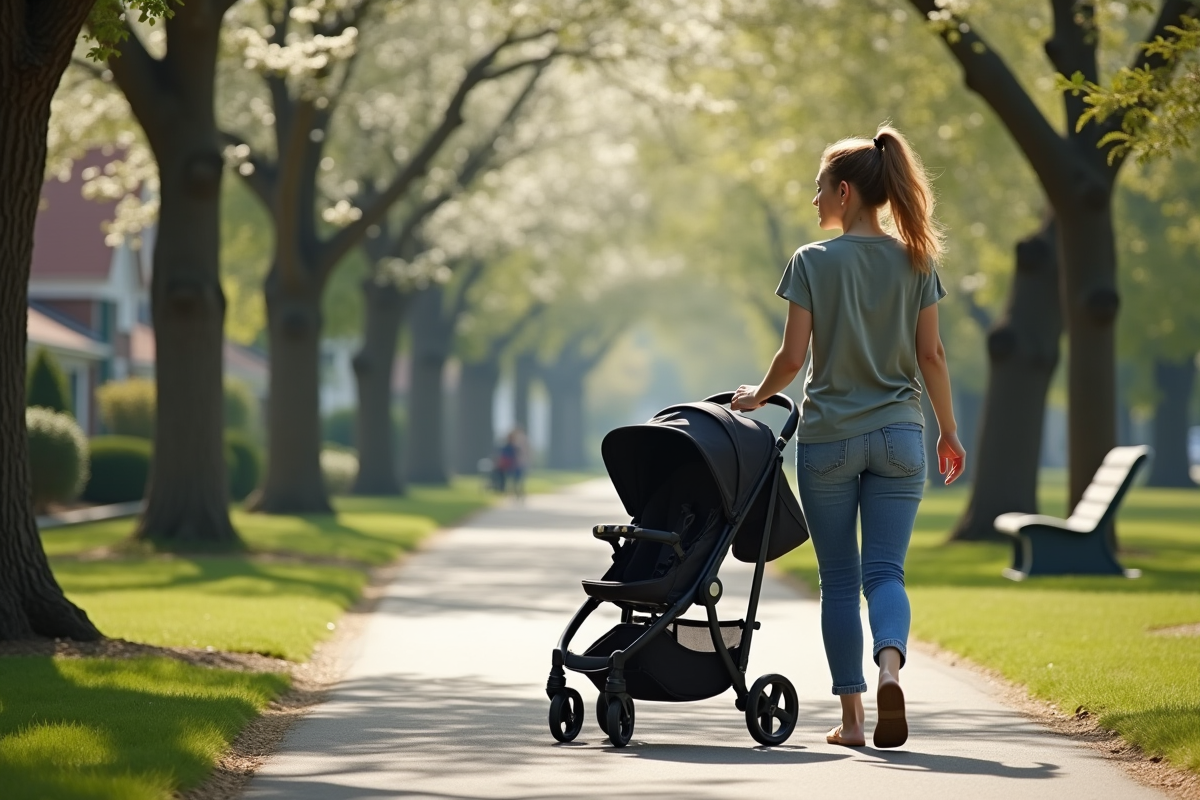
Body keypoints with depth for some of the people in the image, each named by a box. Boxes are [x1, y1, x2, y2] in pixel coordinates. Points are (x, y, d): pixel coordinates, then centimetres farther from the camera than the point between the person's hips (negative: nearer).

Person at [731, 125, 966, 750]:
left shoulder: (812, 261, -6)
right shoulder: (915, 260, 3)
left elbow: (793, 356, -7)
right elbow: (931, 354, 4)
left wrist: (756, 396, 11)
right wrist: (949, 431, 13)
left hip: (828, 436, -2)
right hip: (899, 435, 2)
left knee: (839, 579, 7)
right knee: (885, 570, 1)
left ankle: (851, 717, 8)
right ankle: (890, 668, -29)